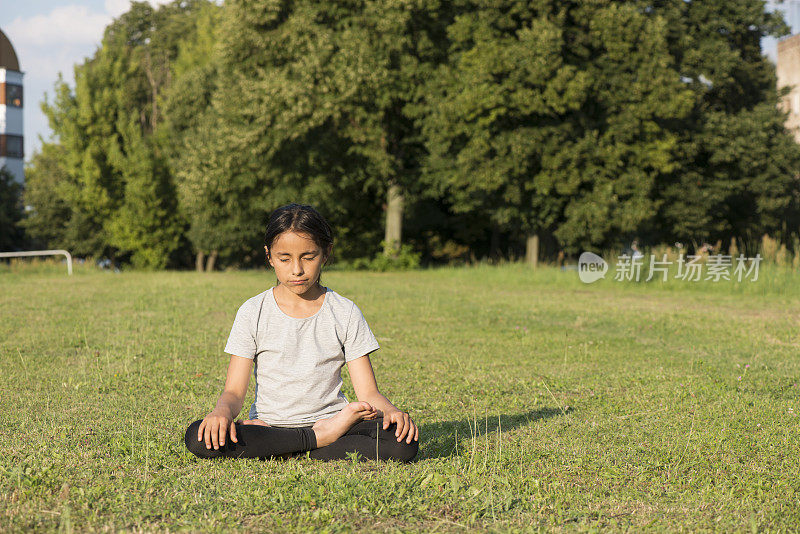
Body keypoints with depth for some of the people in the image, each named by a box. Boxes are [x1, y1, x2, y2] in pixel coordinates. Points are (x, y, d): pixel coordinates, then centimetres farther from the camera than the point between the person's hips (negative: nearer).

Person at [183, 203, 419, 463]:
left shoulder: (344, 313, 3)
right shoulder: (253, 312, 3)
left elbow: (368, 393, 0)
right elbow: (234, 391, -2)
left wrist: (392, 411, -23)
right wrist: (223, 411, -26)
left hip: (329, 419, 0)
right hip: (269, 424, 0)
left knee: (403, 442, -29)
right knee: (198, 438, -30)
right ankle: (319, 439, -19)